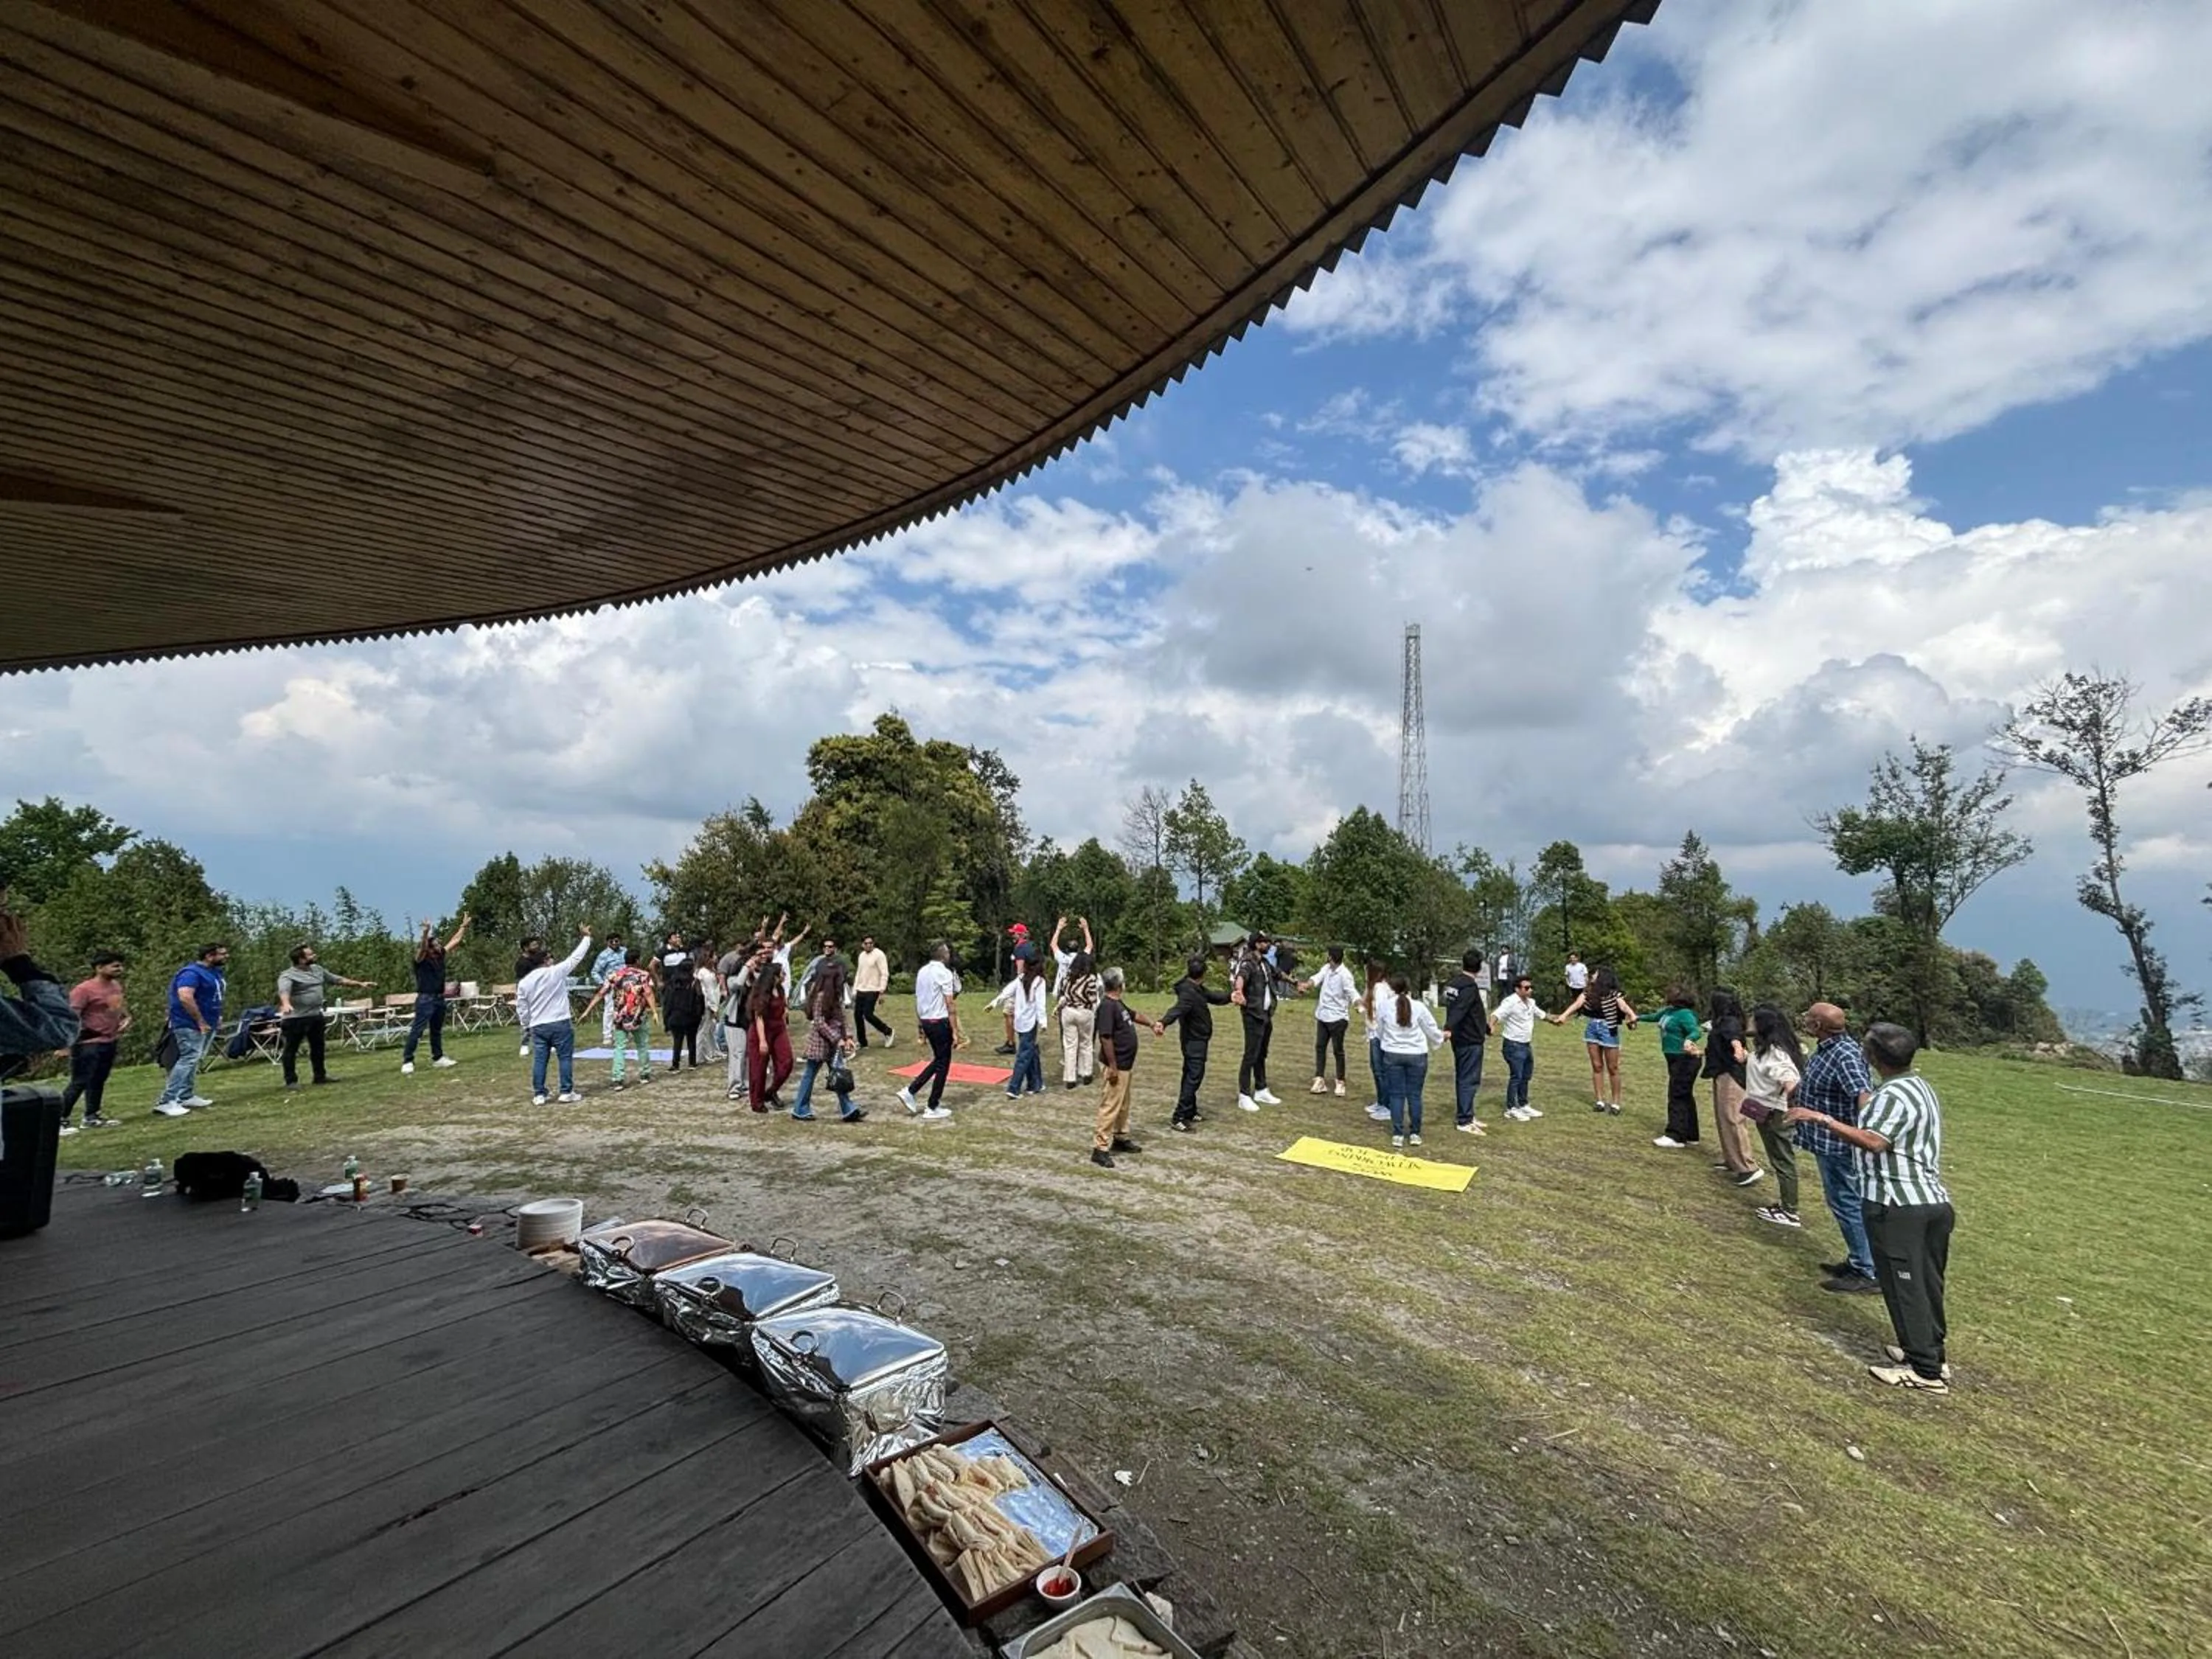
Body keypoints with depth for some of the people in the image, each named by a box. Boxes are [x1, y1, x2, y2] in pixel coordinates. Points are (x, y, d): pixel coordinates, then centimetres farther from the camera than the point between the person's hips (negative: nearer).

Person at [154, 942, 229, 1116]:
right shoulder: (192, 973, -19)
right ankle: (166, 1102, -13)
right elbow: (185, 997, -30)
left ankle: (186, 1097, 22)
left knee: (193, 1061, 15)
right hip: (191, 1025, -10)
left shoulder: (215, 972, 10)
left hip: (207, 1024, 10)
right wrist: (200, 1021, -26)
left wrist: (217, 1016, 14)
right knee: (188, 1060, -14)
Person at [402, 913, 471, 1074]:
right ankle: (407, 1061, -5)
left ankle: (437, 1057, 25)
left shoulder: (440, 956, 6)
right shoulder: (421, 959, -11)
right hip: (425, 999, -7)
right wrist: (425, 933, -50)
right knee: (417, 1030, -8)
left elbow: (455, 941, 16)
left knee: (437, 1030, 16)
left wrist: (464, 926, 18)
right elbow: (422, 947, -33)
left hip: (440, 998, 7)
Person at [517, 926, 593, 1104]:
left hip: (538, 1027, 4)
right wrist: (586, 937, 11)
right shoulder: (557, 972, -9)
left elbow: (522, 1010, 7)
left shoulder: (523, 982, 3)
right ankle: (566, 1093, 5)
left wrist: (526, 1028, 18)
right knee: (566, 1058, 4)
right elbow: (576, 957, 0)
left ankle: (539, 1095, 9)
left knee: (539, 1060, 7)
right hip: (560, 1024, -4)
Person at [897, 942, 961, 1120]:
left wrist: (920, 1026, 19)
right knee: (943, 1064, 4)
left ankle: (910, 1092, 14)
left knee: (938, 1060, 20)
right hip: (940, 1021, -8)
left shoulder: (922, 972, 9)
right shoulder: (944, 973, -14)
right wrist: (955, 1031, -14)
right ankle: (933, 1109, 10)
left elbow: (917, 1002, 12)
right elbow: (950, 1005, -16)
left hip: (926, 1021, 8)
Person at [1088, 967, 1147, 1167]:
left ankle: (1121, 1138, 34)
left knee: (1124, 1104, 21)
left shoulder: (1118, 1003, 9)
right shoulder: (1107, 1005, -21)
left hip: (1125, 1064, 10)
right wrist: (1113, 1067, -25)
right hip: (1117, 1065, -10)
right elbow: (1105, 1038, -25)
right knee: (1110, 1106, -6)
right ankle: (1100, 1148, -2)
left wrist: (1152, 1025, 41)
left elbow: (1132, 1015, 30)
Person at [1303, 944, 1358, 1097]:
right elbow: (1317, 978, -10)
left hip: (1337, 1018, -7)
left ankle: (1340, 1082, 19)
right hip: (1323, 1016, 7)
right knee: (1320, 1047, 9)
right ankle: (1320, 1080, 17)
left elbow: (1352, 992, -28)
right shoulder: (1326, 969, 3)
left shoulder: (1345, 974, -19)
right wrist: (1308, 984, -31)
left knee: (1338, 1050, 4)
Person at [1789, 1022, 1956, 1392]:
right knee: (1927, 1283, 19)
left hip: (1898, 1207, -10)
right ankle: (1933, 1353, 31)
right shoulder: (1923, 1087, 13)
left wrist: (1823, 1120, -34)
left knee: (1904, 1286, 0)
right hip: (1935, 1201, 10)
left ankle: (1926, 1371, 7)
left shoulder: (1892, 1096, -18)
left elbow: (1874, 1142, -33)